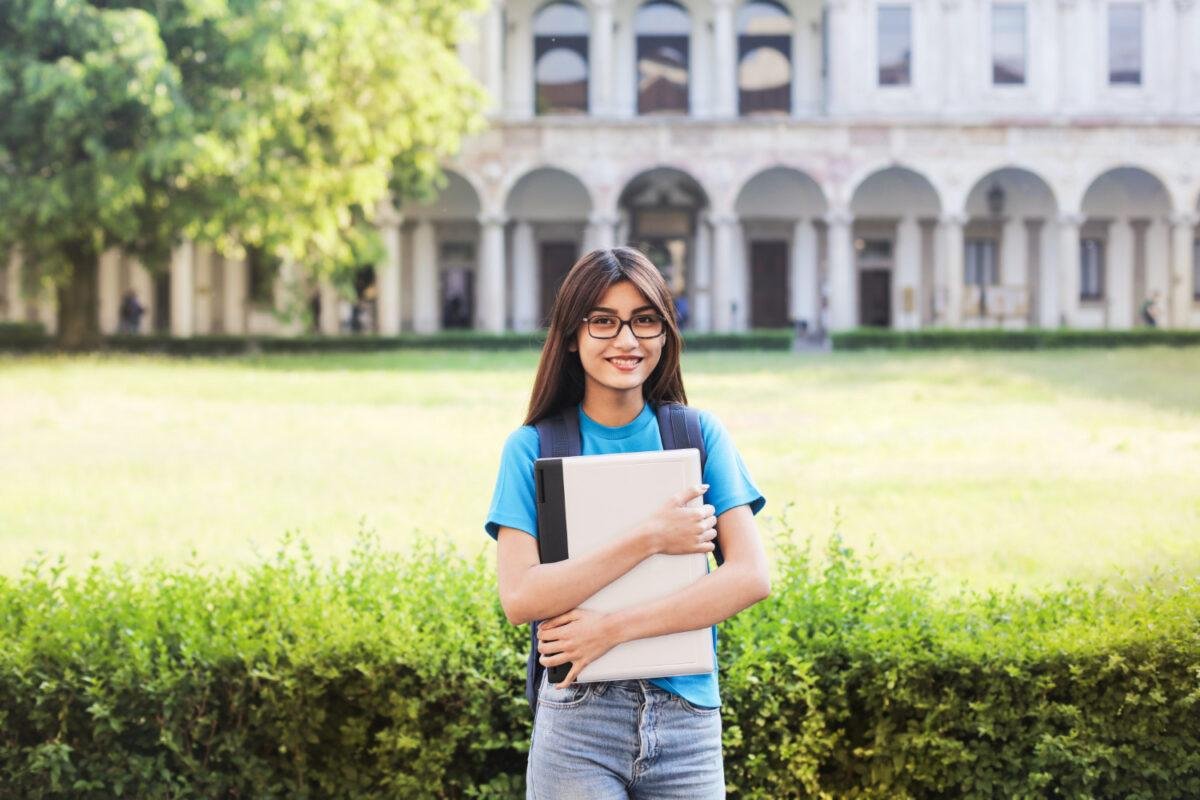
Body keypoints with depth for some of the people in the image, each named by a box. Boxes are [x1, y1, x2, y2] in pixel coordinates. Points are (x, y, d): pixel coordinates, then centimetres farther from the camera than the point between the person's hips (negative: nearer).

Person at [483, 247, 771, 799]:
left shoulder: (699, 435, 3)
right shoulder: (532, 448, 0)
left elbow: (751, 577, -8)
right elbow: (520, 599, -11)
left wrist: (614, 629, -15)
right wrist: (650, 537, -16)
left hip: (688, 719, 1)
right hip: (577, 721, -1)